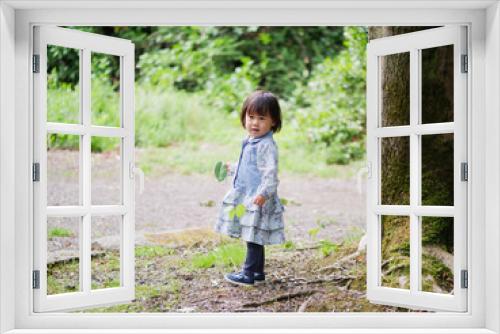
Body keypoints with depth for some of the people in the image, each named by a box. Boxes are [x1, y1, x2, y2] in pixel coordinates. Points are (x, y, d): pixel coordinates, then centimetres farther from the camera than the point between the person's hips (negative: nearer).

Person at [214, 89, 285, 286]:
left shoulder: (267, 145, -17)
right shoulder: (250, 142, 13)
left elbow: (271, 173, -25)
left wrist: (264, 193, -34)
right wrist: (233, 169, 39)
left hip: (258, 201, -10)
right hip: (247, 198, 10)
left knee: (254, 238, -2)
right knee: (254, 238, 16)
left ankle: (249, 274, 6)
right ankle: (258, 272, 27)